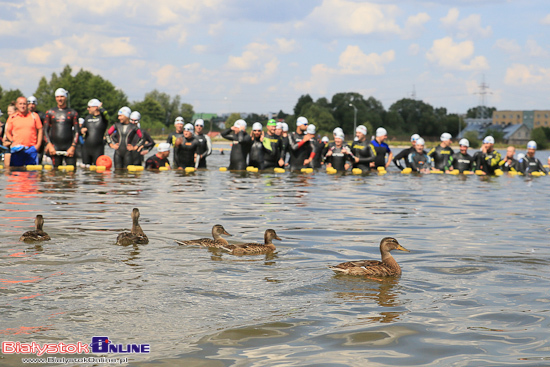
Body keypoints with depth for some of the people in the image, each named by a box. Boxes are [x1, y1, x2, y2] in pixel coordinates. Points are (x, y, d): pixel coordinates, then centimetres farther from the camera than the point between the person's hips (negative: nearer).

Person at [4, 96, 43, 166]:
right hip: (17, 149, 0)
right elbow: (7, 132, 12)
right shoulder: (12, 118, 8)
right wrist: (12, 142, -5)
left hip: (32, 148, 0)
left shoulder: (34, 116, 8)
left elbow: (40, 130, 11)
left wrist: (38, 144, 2)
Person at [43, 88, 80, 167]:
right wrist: (49, 145, -4)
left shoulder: (73, 113, 9)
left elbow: (77, 131, 5)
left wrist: (73, 147, -7)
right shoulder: (50, 112, 12)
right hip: (54, 147, 1)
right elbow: (45, 130, 9)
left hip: (69, 147, -1)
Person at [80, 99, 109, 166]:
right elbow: (82, 128, 26)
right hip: (86, 148, 6)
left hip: (98, 149, -5)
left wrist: (99, 108, -6)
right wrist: (82, 130, 1)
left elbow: (104, 113, -27)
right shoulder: (87, 117, 16)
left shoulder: (102, 117, -3)